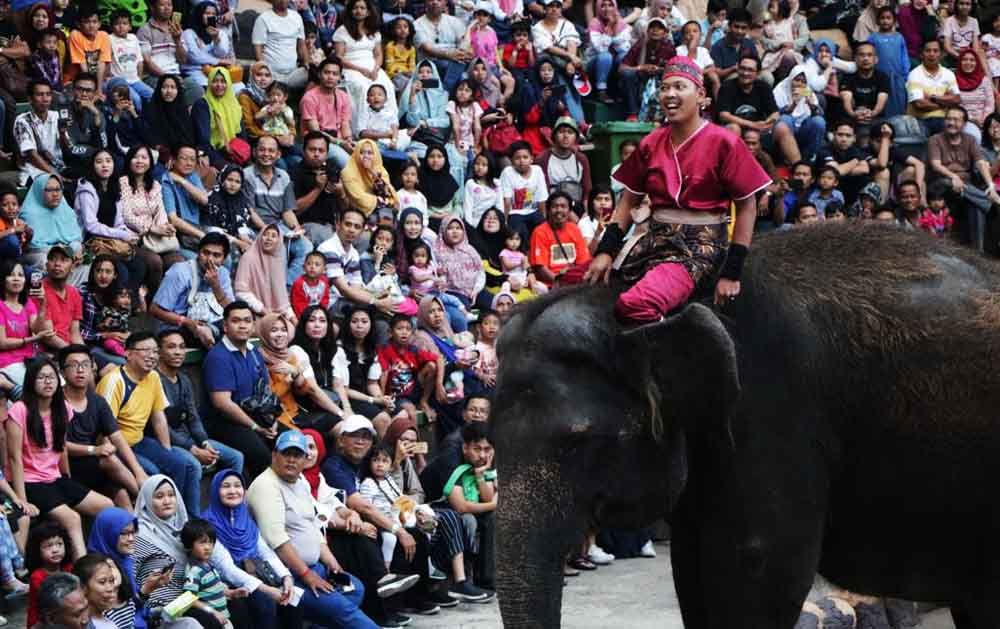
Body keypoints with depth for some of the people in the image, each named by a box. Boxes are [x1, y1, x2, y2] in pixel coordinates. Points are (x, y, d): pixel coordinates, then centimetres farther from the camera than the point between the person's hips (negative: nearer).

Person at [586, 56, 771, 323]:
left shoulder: (723, 143, -5)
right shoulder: (651, 144, 11)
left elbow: (747, 206, -4)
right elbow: (628, 201, 16)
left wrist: (732, 272, -9)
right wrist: (605, 251, 3)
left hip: (700, 247, -7)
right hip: (654, 240, 7)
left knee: (633, 305, -30)